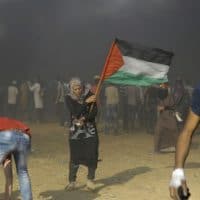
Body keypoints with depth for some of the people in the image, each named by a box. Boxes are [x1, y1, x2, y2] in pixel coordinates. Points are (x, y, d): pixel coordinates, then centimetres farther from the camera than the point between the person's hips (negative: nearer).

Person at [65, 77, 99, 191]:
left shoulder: (89, 95, -5)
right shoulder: (69, 98, -4)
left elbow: (94, 112, -10)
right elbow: (74, 111, -18)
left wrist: (84, 119, -24)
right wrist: (86, 102, -25)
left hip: (90, 130, 0)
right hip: (75, 130, 0)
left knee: (92, 155, -3)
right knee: (75, 156, -1)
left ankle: (91, 180, 14)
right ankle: (72, 182, 12)